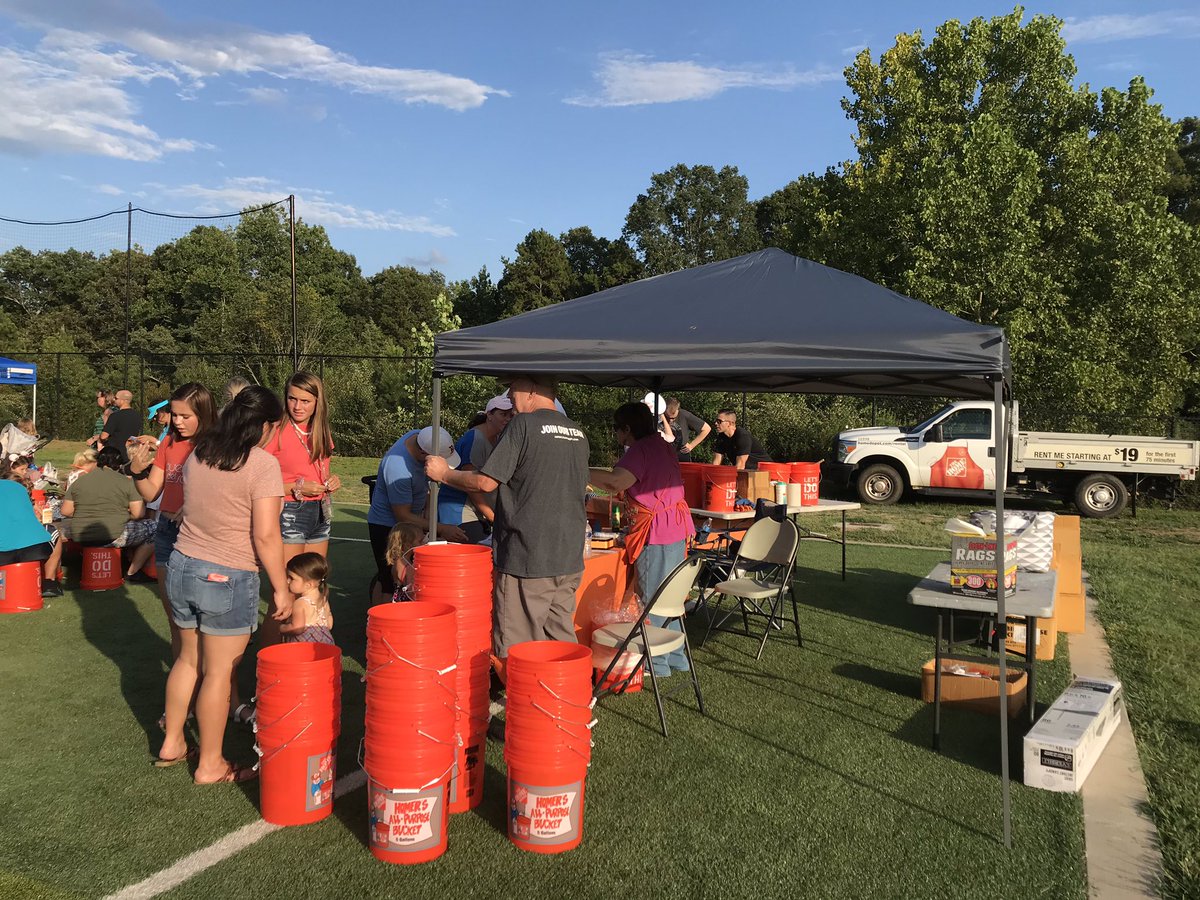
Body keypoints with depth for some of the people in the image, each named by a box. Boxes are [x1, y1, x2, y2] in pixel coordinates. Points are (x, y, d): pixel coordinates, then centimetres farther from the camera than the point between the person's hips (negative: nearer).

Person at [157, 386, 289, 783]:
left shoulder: (197, 455, 6)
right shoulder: (263, 464, -17)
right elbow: (265, 535, -20)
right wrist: (281, 588, -12)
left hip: (181, 567, 7)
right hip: (227, 579, -7)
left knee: (188, 659, 22)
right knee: (219, 673, 4)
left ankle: (171, 743, 35)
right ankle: (210, 765, 16)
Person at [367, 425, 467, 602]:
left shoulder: (420, 437, -10)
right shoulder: (398, 468, -34)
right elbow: (403, 516, -26)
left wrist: (427, 498, 7)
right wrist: (442, 529, -25)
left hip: (410, 519, 8)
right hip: (387, 526, -8)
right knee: (391, 587, -6)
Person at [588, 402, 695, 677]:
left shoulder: (640, 450, -16)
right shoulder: (663, 446, 15)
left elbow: (615, 482, -30)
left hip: (655, 535, -10)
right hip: (676, 529, 10)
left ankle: (657, 664, 8)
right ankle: (676, 657, 27)